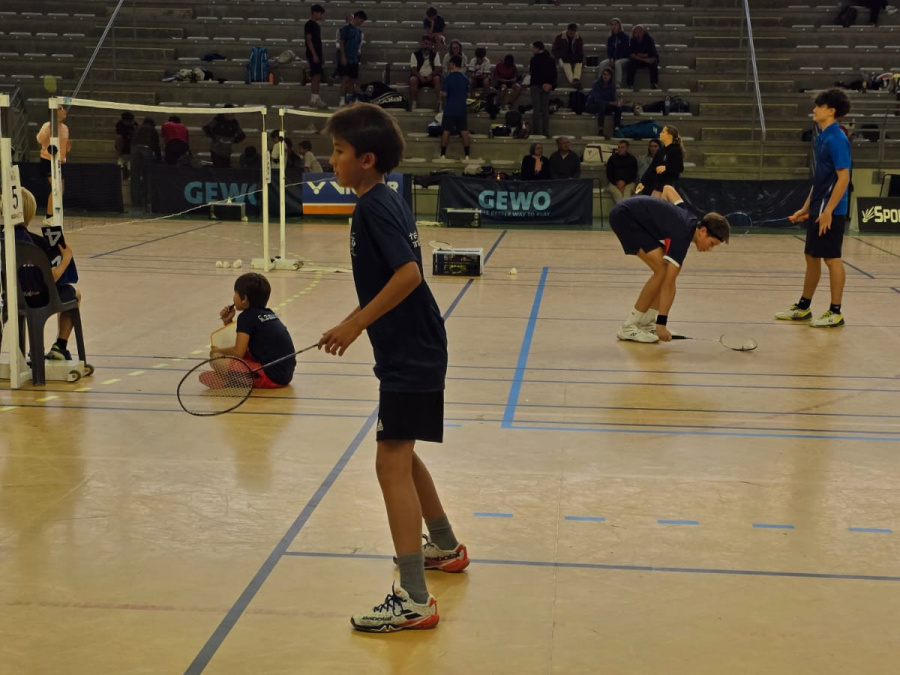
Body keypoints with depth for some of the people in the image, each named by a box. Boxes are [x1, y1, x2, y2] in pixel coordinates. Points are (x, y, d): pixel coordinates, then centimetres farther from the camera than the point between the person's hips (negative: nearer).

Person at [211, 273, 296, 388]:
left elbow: (238, 352, -13)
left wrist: (219, 350, 6)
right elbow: (243, 343, 26)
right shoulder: (269, 314, 16)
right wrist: (228, 322, 16)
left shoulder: (247, 317, -9)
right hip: (285, 374, 9)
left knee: (217, 358, -11)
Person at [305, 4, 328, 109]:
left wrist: (322, 56, 20)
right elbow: (309, 40, -15)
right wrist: (314, 55, -20)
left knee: (317, 78, 8)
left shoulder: (317, 25, 17)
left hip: (318, 54, 9)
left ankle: (314, 98, 10)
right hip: (313, 54, -9)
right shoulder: (309, 25, -9)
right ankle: (314, 99, -14)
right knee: (316, 76, -13)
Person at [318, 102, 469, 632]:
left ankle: (415, 600, -9)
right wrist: (357, 324, 15)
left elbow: (409, 273, -28)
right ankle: (446, 547, 41)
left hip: (410, 355, -11)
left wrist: (356, 323, -24)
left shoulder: (373, 207, -17)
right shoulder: (386, 201, 12)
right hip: (411, 349, 11)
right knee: (401, 455, 23)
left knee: (392, 463, -10)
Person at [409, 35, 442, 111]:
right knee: (413, 80, -33)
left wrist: (431, 75, -23)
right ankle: (413, 103, -27)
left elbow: (437, 68, -3)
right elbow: (413, 69, -8)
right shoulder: (415, 54, -1)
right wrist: (420, 77, -26)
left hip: (430, 77, 1)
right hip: (419, 76, -1)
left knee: (437, 79, -31)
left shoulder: (435, 54, 5)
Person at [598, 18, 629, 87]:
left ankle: (618, 84, -45)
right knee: (602, 64, -26)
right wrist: (611, 59, -12)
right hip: (613, 59, 5)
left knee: (617, 63, -39)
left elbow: (625, 50, -9)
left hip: (623, 58, -4)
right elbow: (608, 50, 10)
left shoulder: (625, 36, -2)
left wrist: (615, 60, -17)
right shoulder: (610, 38, 13)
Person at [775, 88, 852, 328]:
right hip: (817, 209, 9)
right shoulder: (821, 138, 12)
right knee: (811, 257, 14)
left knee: (831, 258, -3)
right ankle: (803, 308, 23)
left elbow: (843, 178, -19)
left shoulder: (837, 139, -15)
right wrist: (806, 208, 19)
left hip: (831, 210, -9)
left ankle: (835, 313, 4)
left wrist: (828, 211, -22)